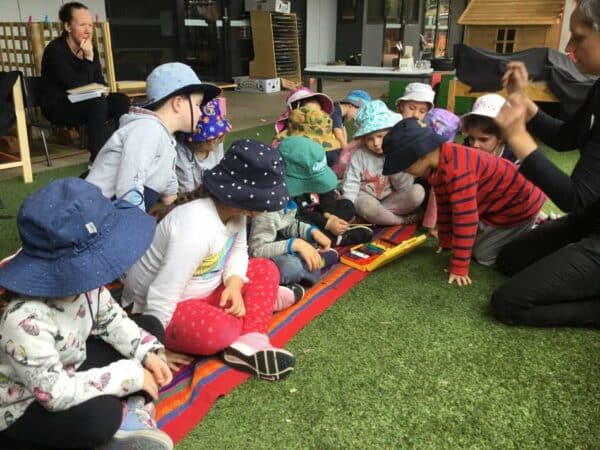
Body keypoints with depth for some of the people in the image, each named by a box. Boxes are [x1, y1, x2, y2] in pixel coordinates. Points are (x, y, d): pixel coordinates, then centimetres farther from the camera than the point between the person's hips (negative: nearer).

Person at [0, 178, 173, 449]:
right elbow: (56, 395, -34)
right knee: (102, 413, -37)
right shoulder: (26, 320, -38)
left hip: (70, 368, 8)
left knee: (150, 327, 2)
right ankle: (122, 418, -1)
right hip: (23, 408, -8)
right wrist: (130, 375, -30)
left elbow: (111, 318, 1)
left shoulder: (83, 279, -16)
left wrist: (147, 352, -13)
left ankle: (135, 413, -8)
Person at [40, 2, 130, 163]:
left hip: (84, 104, 6)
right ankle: (97, 160, -30)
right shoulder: (54, 50, -17)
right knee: (98, 103, -33)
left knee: (121, 100, -18)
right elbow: (75, 86, -24)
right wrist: (88, 59, -28)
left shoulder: (90, 47, 3)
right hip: (57, 107, -6)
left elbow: (99, 81, 10)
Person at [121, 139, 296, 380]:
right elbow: (162, 297, -31)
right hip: (162, 309, -10)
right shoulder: (197, 227, -33)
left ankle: (249, 344, -15)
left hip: (201, 290, 10)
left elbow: (238, 251, 4)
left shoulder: (234, 209, -7)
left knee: (265, 269, 2)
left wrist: (234, 284, -16)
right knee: (221, 330, -38)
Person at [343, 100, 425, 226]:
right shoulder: (359, 155, -11)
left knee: (417, 192, -23)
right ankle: (402, 220, -13)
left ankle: (382, 212, -19)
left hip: (390, 198, 3)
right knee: (369, 206, -40)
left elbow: (405, 187, -10)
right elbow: (350, 186, -12)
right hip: (365, 198, -2)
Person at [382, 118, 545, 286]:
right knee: (477, 243, 18)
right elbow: (445, 206, 7)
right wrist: (445, 242, 14)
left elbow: (466, 219, -33)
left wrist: (459, 268, -27)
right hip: (498, 202, 9)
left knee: (482, 255, -5)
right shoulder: (437, 166, -4)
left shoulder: (457, 170, -36)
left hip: (520, 203, -9)